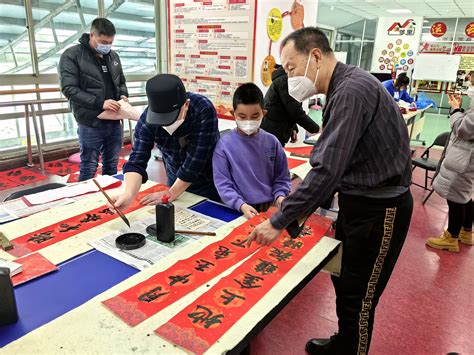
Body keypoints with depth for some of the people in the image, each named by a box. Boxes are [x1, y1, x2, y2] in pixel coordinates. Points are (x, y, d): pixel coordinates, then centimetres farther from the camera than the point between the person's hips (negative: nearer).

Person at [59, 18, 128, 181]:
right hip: (91, 125, -5)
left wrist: (123, 95, -1)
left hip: (114, 122, 5)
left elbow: (121, 82, 22)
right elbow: (69, 89, -15)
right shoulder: (72, 55, -7)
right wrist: (100, 103, -23)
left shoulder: (113, 56, 11)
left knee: (111, 166, 15)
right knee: (89, 169, 3)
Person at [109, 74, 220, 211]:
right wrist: (129, 194, -44)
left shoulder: (204, 111, -32)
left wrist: (171, 194, -24)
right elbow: (137, 160, -26)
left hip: (209, 183, -3)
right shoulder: (147, 119, -22)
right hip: (176, 181, 3)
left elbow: (196, 159, -31)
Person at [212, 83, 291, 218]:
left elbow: (282, 177, 11)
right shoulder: (224, 145, -3)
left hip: (270, 207, 3)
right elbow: (223, 183, -4)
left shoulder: (272, 142, 4)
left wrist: (279, 196, -6)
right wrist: (241, 205, -16)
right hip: (239, 210, -2)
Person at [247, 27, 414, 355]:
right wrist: (306, 207, 6)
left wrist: (279, 221, -22)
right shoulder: (342, 90, 8)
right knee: (343, 281, 21)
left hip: (379, 209, -9)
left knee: (358, 298, 6)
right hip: (356, 201, 9)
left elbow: (327, 168, -29)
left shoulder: (352, 89, -22)